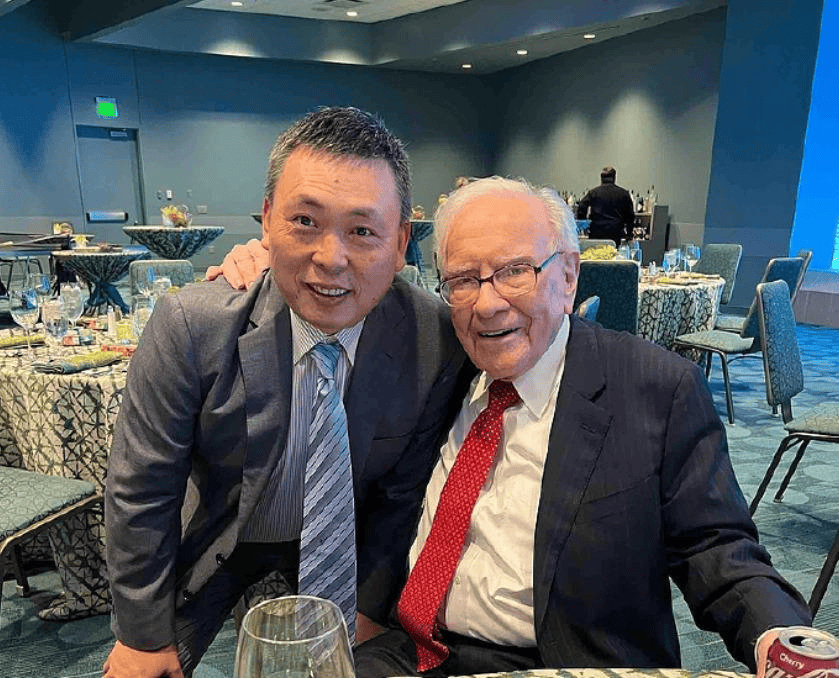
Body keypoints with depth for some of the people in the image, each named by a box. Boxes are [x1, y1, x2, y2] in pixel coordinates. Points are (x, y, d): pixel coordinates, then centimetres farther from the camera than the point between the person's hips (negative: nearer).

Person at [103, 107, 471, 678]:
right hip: (215, 537, 0)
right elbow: (140, 492, -17)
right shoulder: (190, 328, -29)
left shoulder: (437, 343, -26)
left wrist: (370, 608, -4)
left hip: (342, 540, 1)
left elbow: (404, 491, -11)